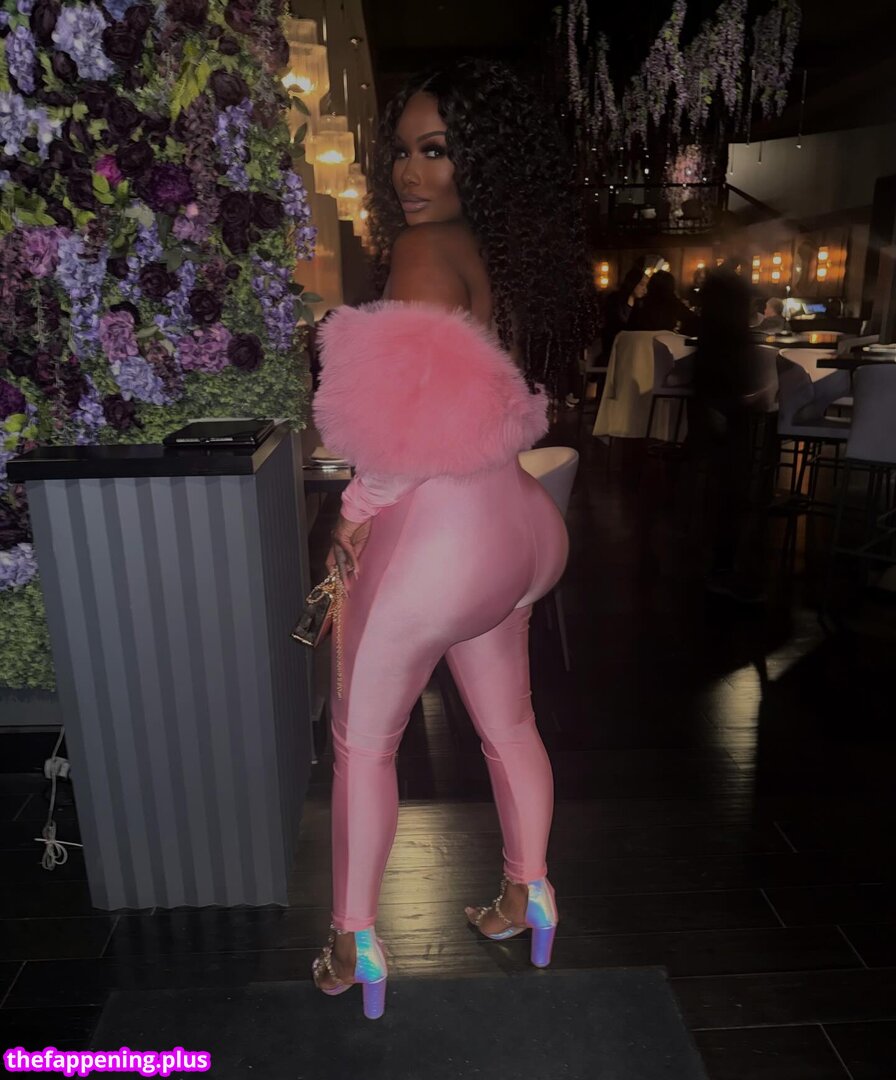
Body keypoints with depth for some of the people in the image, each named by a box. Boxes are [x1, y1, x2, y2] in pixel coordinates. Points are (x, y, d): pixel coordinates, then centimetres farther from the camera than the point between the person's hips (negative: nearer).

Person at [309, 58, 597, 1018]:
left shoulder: (424, 253, -15)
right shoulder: (510, 259, 9)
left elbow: (410, 423, -23)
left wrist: (355, 515, -8)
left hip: (432, 530, -8)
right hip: (503, 525, 9)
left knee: (361, 741, 10)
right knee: (508, 725, 21)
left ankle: (354, 944, 26)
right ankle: (527, 896, 40)